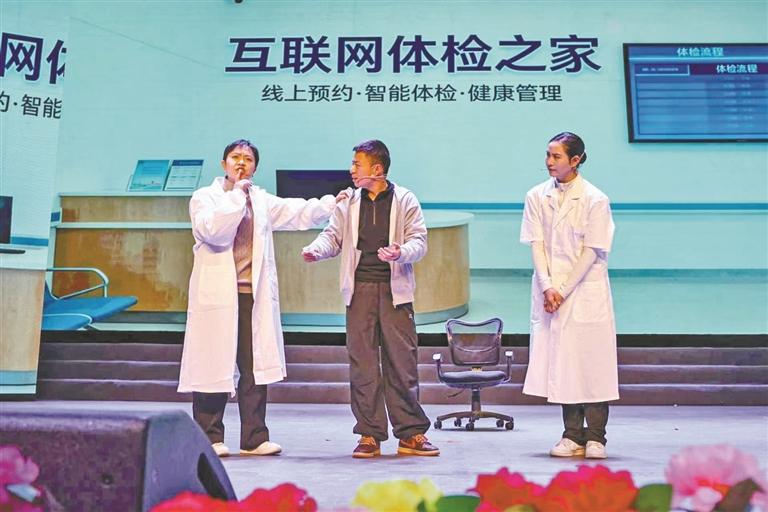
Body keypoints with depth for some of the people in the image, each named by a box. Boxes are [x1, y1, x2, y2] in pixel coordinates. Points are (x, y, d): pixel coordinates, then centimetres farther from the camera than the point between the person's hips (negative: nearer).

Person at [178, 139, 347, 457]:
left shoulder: (261, 200, 18)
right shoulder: (204, 197, 2)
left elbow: (298, 213, 13)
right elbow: (213, 230, -16)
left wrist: (331, 203, 0)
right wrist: (237, 195, -11)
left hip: (253, 294, 5)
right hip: (217, 294, -5)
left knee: (255, 366, 3)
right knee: (214, 365, -3)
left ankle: (254, 438, 9)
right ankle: (210, 438, 7)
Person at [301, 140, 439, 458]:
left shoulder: (405, 200, 4)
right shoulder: (348, 202, 13)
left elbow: (418, 241, -1)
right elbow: (333, 235, 11)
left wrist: (401, 253, -22)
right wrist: (315, 250, -10)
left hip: (395, 289, -2)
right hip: (360, 289, 3)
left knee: (402, 361, -1)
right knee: (362, 363, 2)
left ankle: (411, 434, 8)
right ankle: (369, 435, 9)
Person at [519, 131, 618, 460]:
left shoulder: (594, 199, -6)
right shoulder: (537, 196, 6)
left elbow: (592, 251, -8)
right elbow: (536, 244, 3)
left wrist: (564, 290, -13)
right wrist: (547, 286, -10)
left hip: (585, 290, -3)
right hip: (550, 291, 4)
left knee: (591, 361, -1)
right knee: (560, 362, 5)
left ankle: (596, 438, 8)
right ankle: (573, 436, 13)